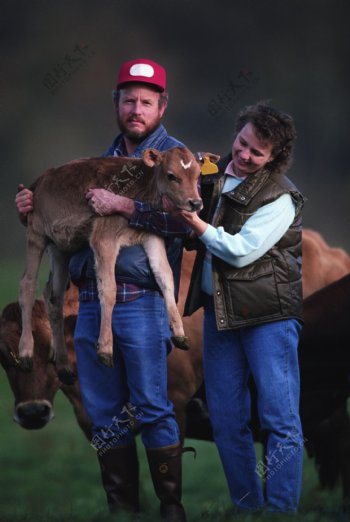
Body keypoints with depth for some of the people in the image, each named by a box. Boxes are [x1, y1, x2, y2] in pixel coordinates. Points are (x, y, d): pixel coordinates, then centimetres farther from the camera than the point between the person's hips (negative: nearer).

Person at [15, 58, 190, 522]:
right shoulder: (104, 159, 20)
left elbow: (186, 218, -19)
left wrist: (123, 205, -23)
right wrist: (35, 210, 8)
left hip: (140, 303, -6)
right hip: (91, 303, 7)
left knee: (152, 409, -6)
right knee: (104, 414, 7)